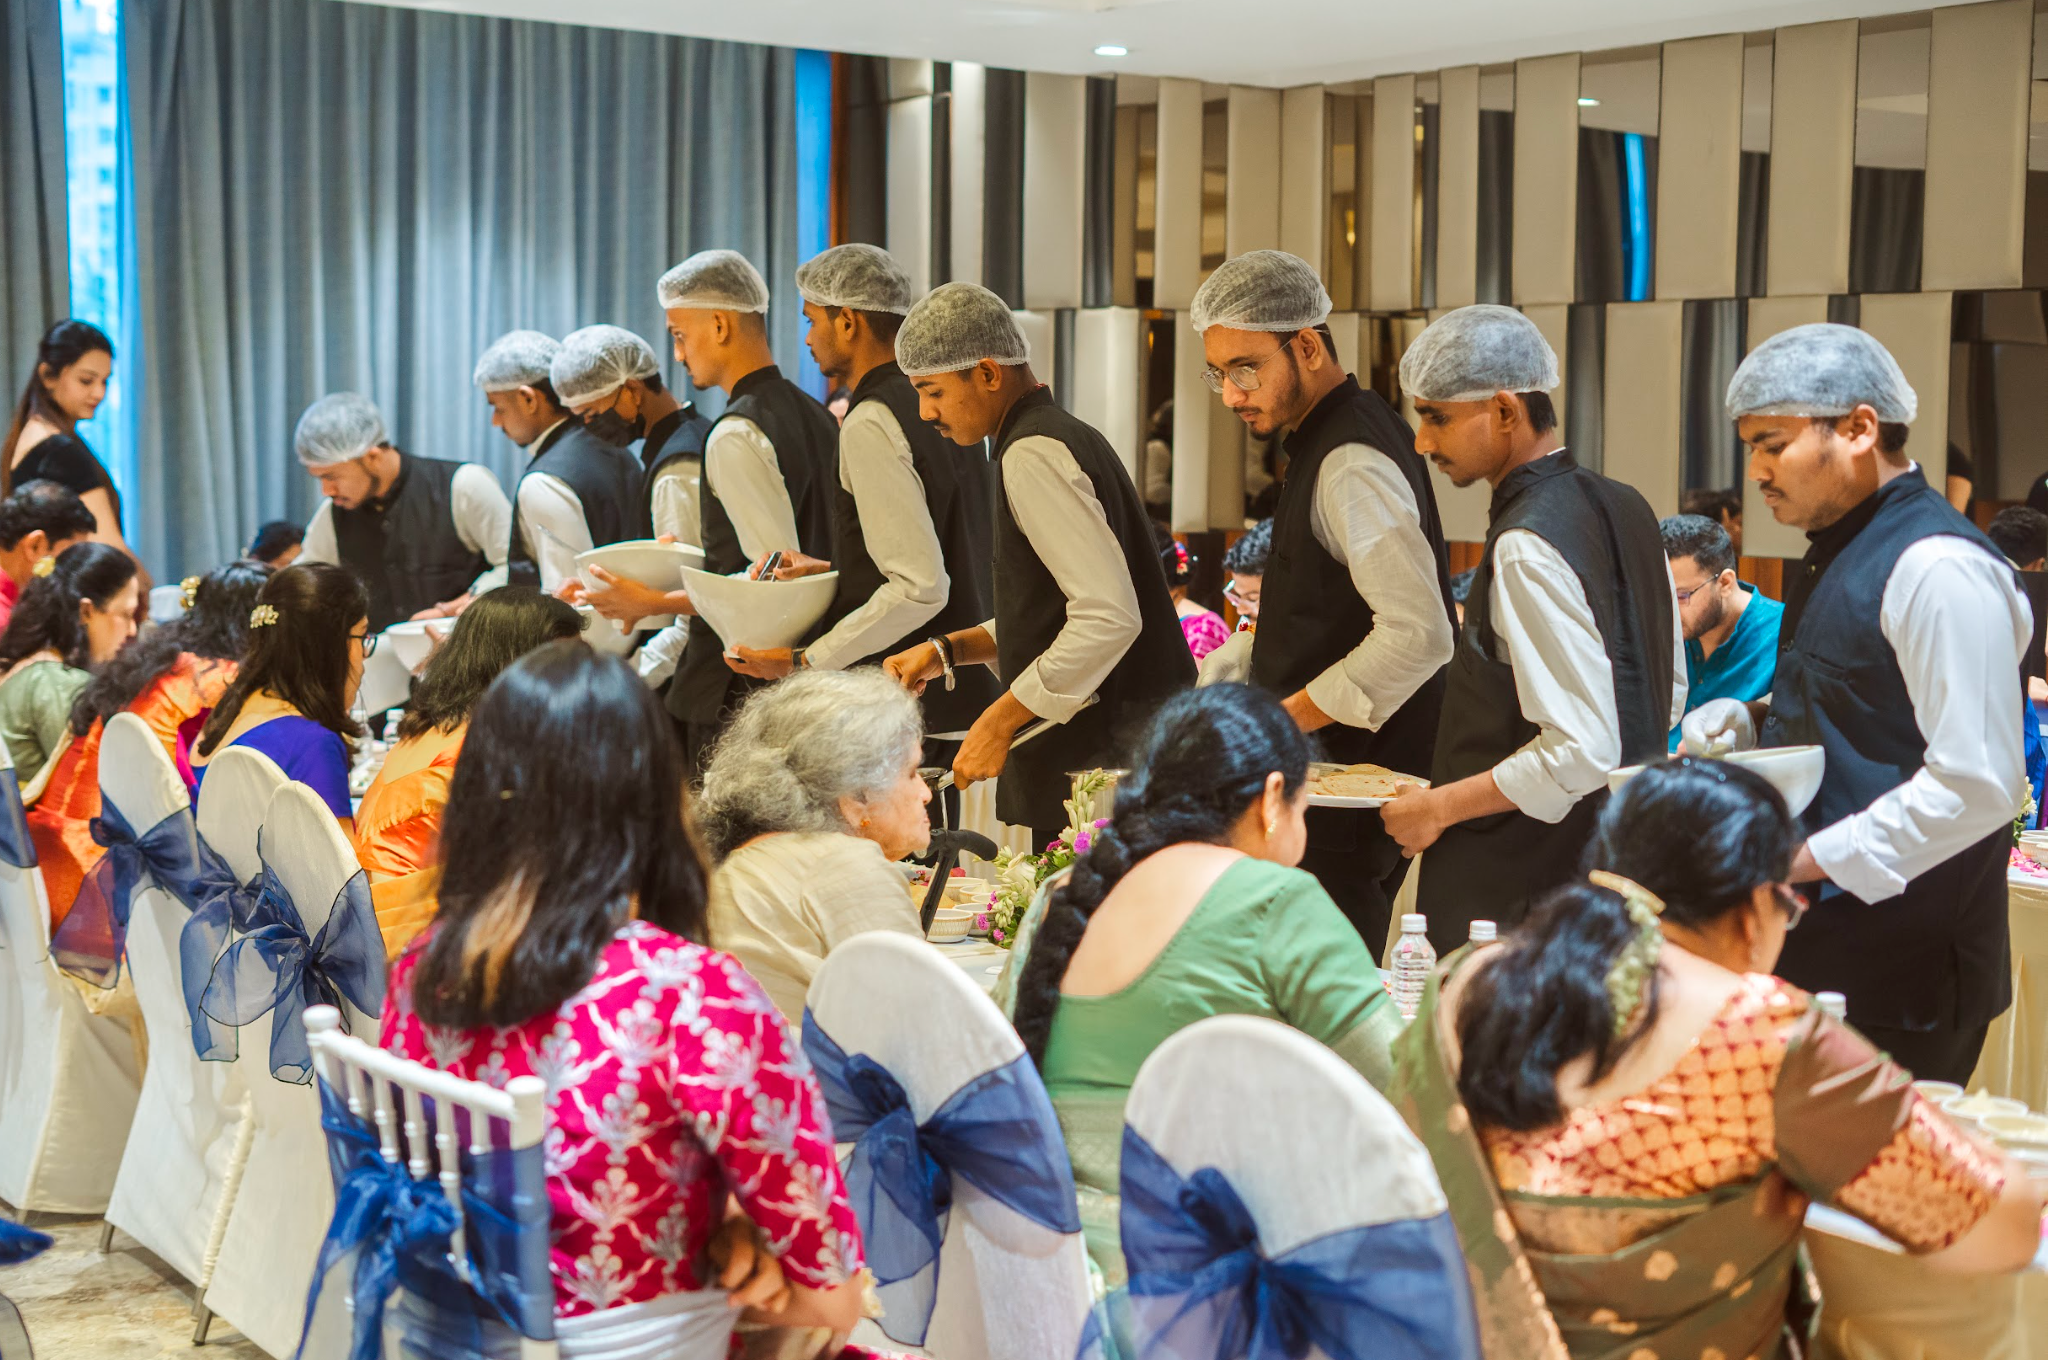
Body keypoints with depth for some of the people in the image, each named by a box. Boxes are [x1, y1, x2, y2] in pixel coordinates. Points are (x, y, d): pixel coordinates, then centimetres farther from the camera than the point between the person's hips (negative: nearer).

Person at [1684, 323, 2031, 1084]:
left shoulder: (1938, 565, -17)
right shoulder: (1839, 552, 14)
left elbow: (1978, 784, -22)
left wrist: (1808, 858, -19)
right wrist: (1753, 723, 7)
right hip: (1819, 940, 9)